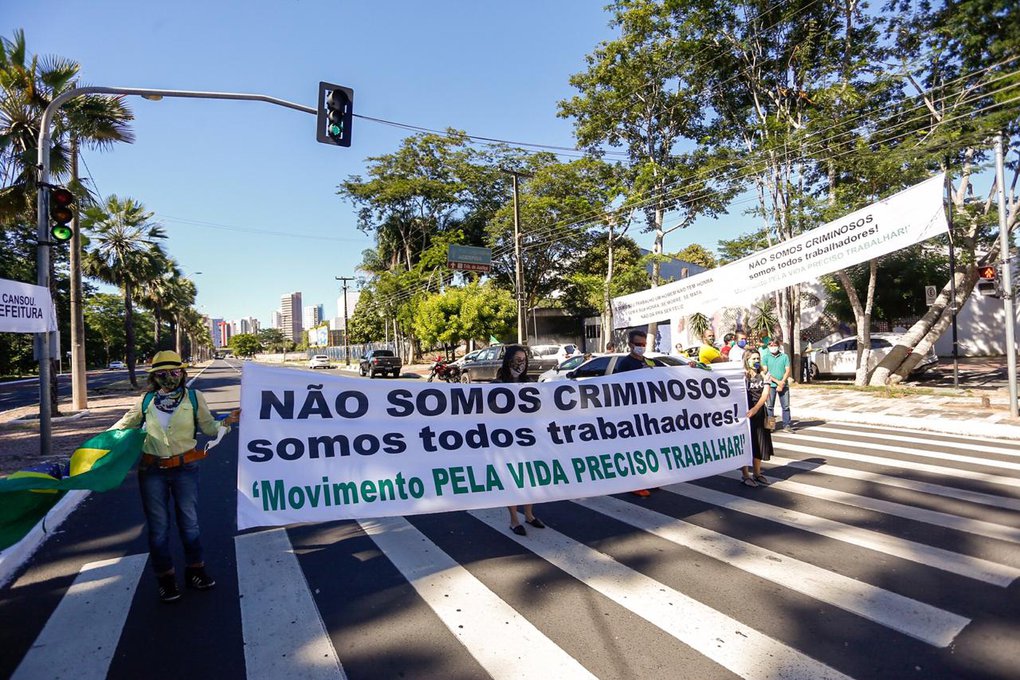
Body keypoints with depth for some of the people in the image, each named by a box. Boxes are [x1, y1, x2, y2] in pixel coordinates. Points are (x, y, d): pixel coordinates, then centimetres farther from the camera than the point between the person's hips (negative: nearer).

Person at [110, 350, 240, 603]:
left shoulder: (193, 397, -3)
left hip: (185, 468, -1)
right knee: (158, 526, 10)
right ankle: (165, 578, 25)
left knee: (190, 522, 10)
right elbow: (123, 426, 16)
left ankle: (195, 570, 27)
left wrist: (226, 422, -21)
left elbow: (208, 427, -4)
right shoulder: (146, 401, 2)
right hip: (152, 471, 1)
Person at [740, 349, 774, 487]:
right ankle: (745, 475, 12)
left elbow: (765, 394, -9)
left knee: (759, 443, 11)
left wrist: (755, 408, -22)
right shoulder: (742, 375, -4)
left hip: (759, 413, 4)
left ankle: (757, 473, 26)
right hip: (745, 413, -4)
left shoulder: (763, 376, 3)